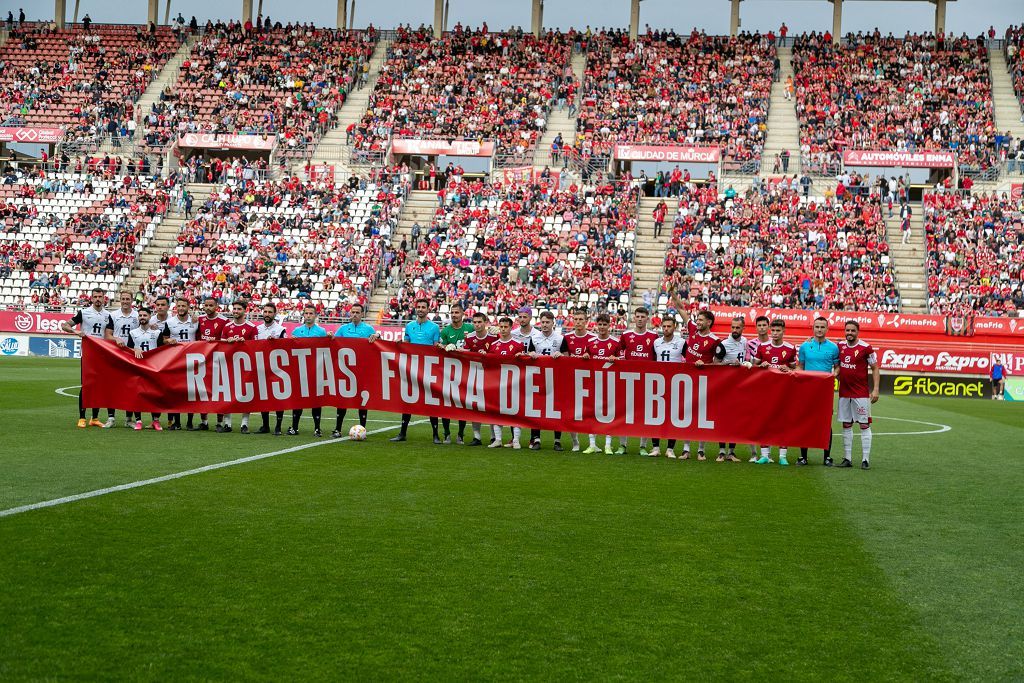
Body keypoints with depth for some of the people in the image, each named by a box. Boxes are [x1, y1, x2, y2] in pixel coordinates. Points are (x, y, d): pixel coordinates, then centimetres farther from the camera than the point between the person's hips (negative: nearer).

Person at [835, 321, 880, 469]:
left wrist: (875, 389, -10)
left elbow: (875, 369, -3)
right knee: (846, 425, 8)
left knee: (864, 425, -3)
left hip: (861, 394, -5)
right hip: (844, 393, 5)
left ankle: (865, 459, -2)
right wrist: (834, 375, 2)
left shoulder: (865, 348, -8)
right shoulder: (840, 346, 7)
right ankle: (847, 458, 13)